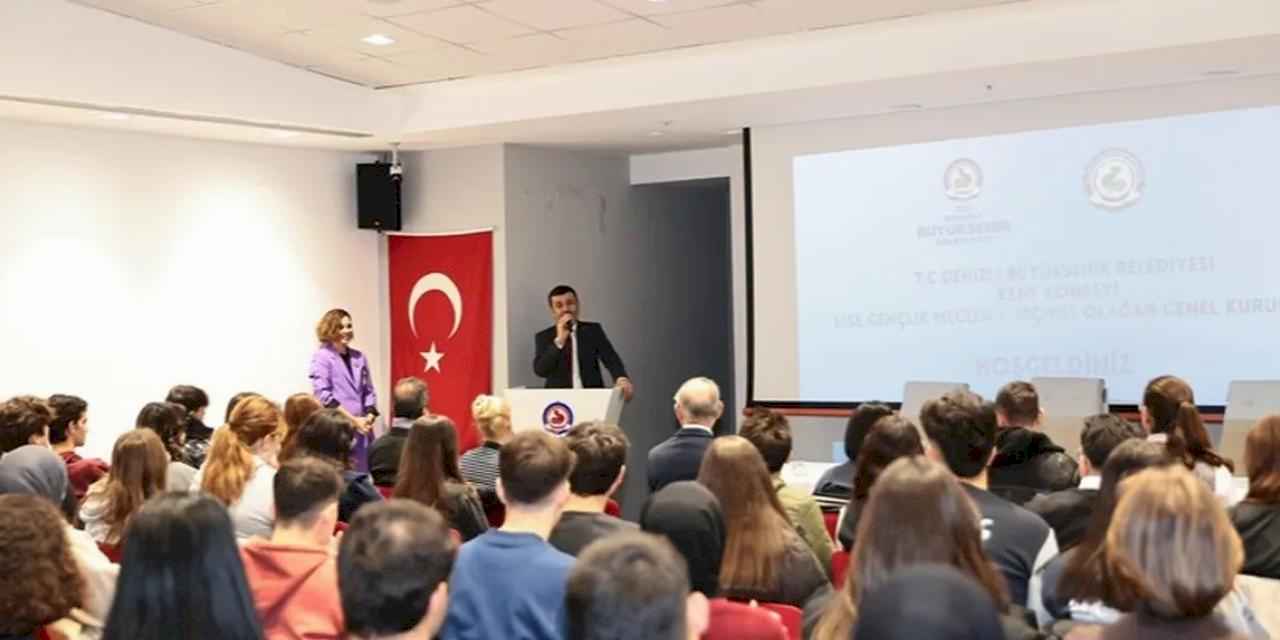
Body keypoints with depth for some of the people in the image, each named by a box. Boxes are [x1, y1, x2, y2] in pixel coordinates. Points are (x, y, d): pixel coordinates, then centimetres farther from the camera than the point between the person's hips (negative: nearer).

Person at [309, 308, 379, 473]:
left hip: (361, 428, 5)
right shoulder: (322, 357, -3)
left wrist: (370, 416, -4)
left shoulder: (359, 357, 13)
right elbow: (322, 396, -11)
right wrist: (353, 419, -14)